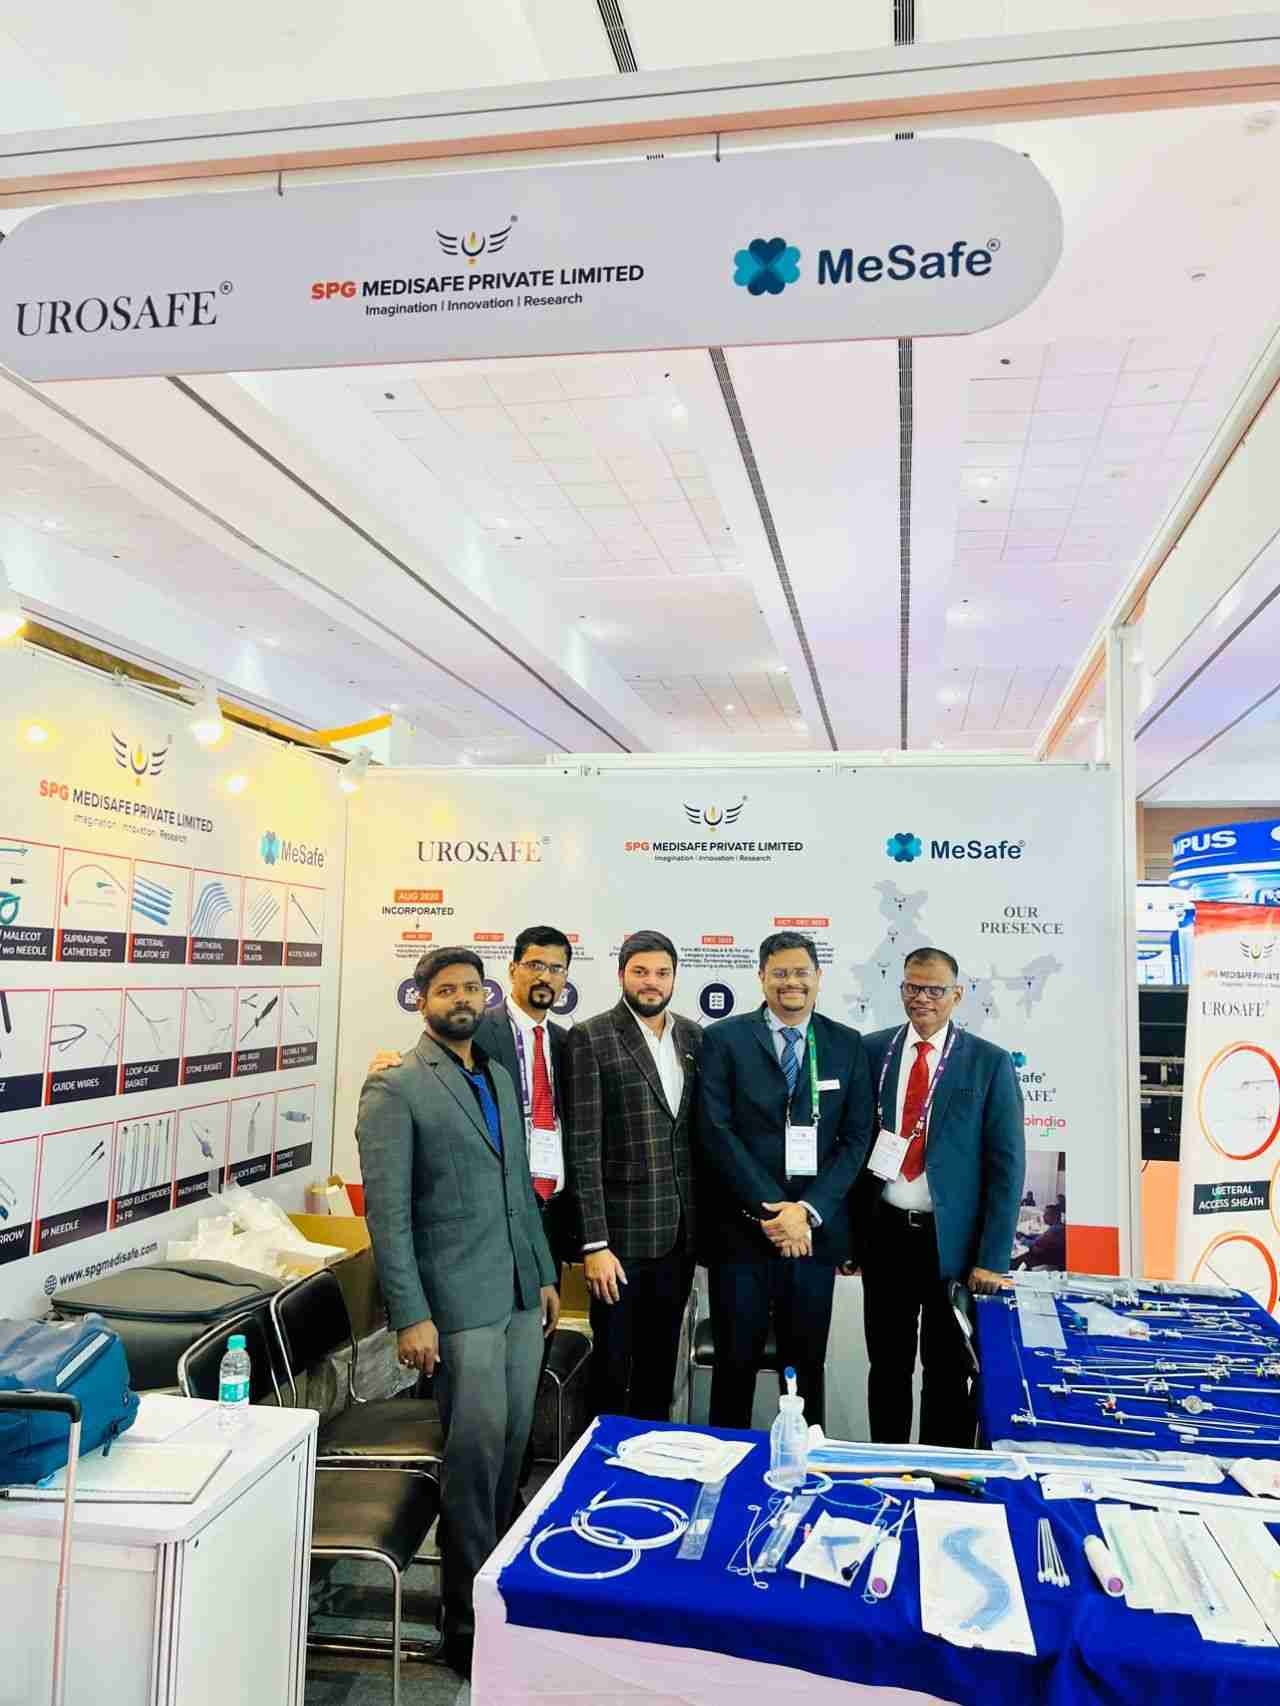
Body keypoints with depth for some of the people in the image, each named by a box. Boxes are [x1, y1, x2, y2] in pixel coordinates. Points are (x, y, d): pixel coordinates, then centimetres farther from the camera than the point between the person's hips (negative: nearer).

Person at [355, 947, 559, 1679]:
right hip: (460, 1299, -6)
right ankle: (469, 1613, 17)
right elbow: (387, 1211, -13)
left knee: (514, 1441, 13)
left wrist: (546, 1272, 15)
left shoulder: (501, 1074, 12)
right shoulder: (394, 1087, -10)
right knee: (476, 1448, 1)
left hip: (521, 1290, 6)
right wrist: (410, 1316, -16)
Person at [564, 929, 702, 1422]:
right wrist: (594, 1243, -15)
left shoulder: (694, 1037, 7)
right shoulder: (591, 1038, -8)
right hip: (620, 1233, -4)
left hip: (678, 1234, 5)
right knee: (611, 1369, 8)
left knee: (661, 1365, 17)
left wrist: (704, 1227, 7)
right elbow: (582, 1147, -11)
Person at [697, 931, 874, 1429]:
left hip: (813, 1230, 2)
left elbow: (856, 1138, 2)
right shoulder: (725, 1039, -1)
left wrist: (808, 1210, -10)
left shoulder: (847, 1045, 6)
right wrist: (770, 1209, -13)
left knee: (807, 1365, 11)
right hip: (740, 1232, -2)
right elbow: (715, 1132, -8)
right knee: (735, 1364, 8)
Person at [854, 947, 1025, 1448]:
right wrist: (847, 1232, 0)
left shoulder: (989, 1063, -4)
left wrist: (992, 1258, -9)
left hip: (953, 1239, -2)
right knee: (888, 1365, 14)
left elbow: (1006, 1165, -5)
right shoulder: (872, 1050, 1)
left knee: (948, 1370, 11)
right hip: (885, 1233, 2)